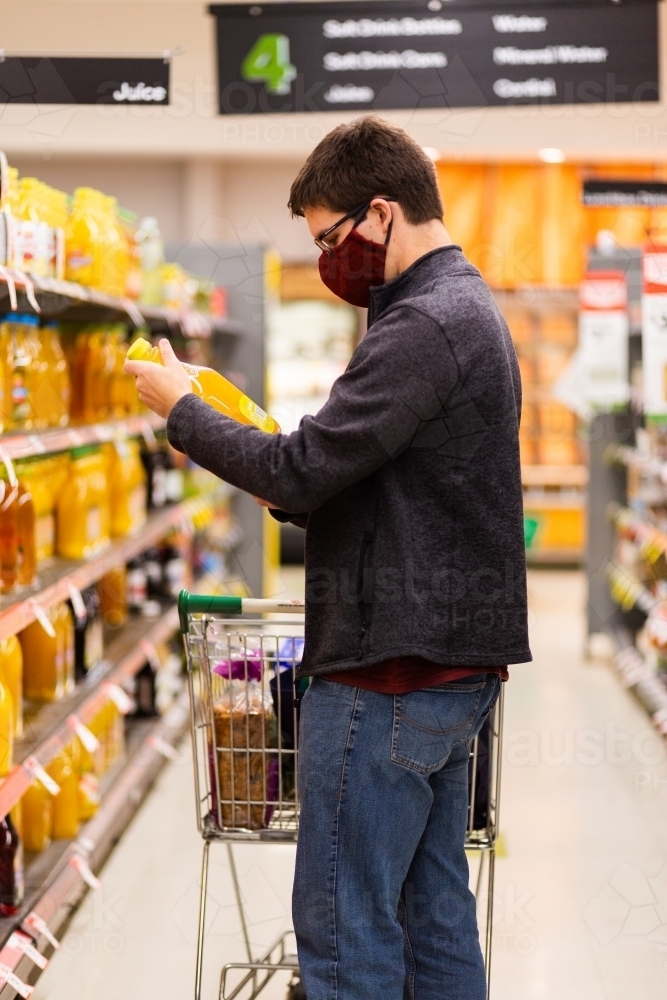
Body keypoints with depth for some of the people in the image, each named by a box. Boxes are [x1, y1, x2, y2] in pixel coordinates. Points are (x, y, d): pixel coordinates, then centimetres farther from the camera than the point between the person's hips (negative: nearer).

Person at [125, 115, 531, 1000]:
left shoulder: (424, 323, -17)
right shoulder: (471, 308, 16)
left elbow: (302, 469, -21)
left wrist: (182, 409, -7)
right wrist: (292, 495, 7)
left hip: (391, 672, -10)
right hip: (455, 662, 10)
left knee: (342, 929, -3)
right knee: (433, 913, 15)